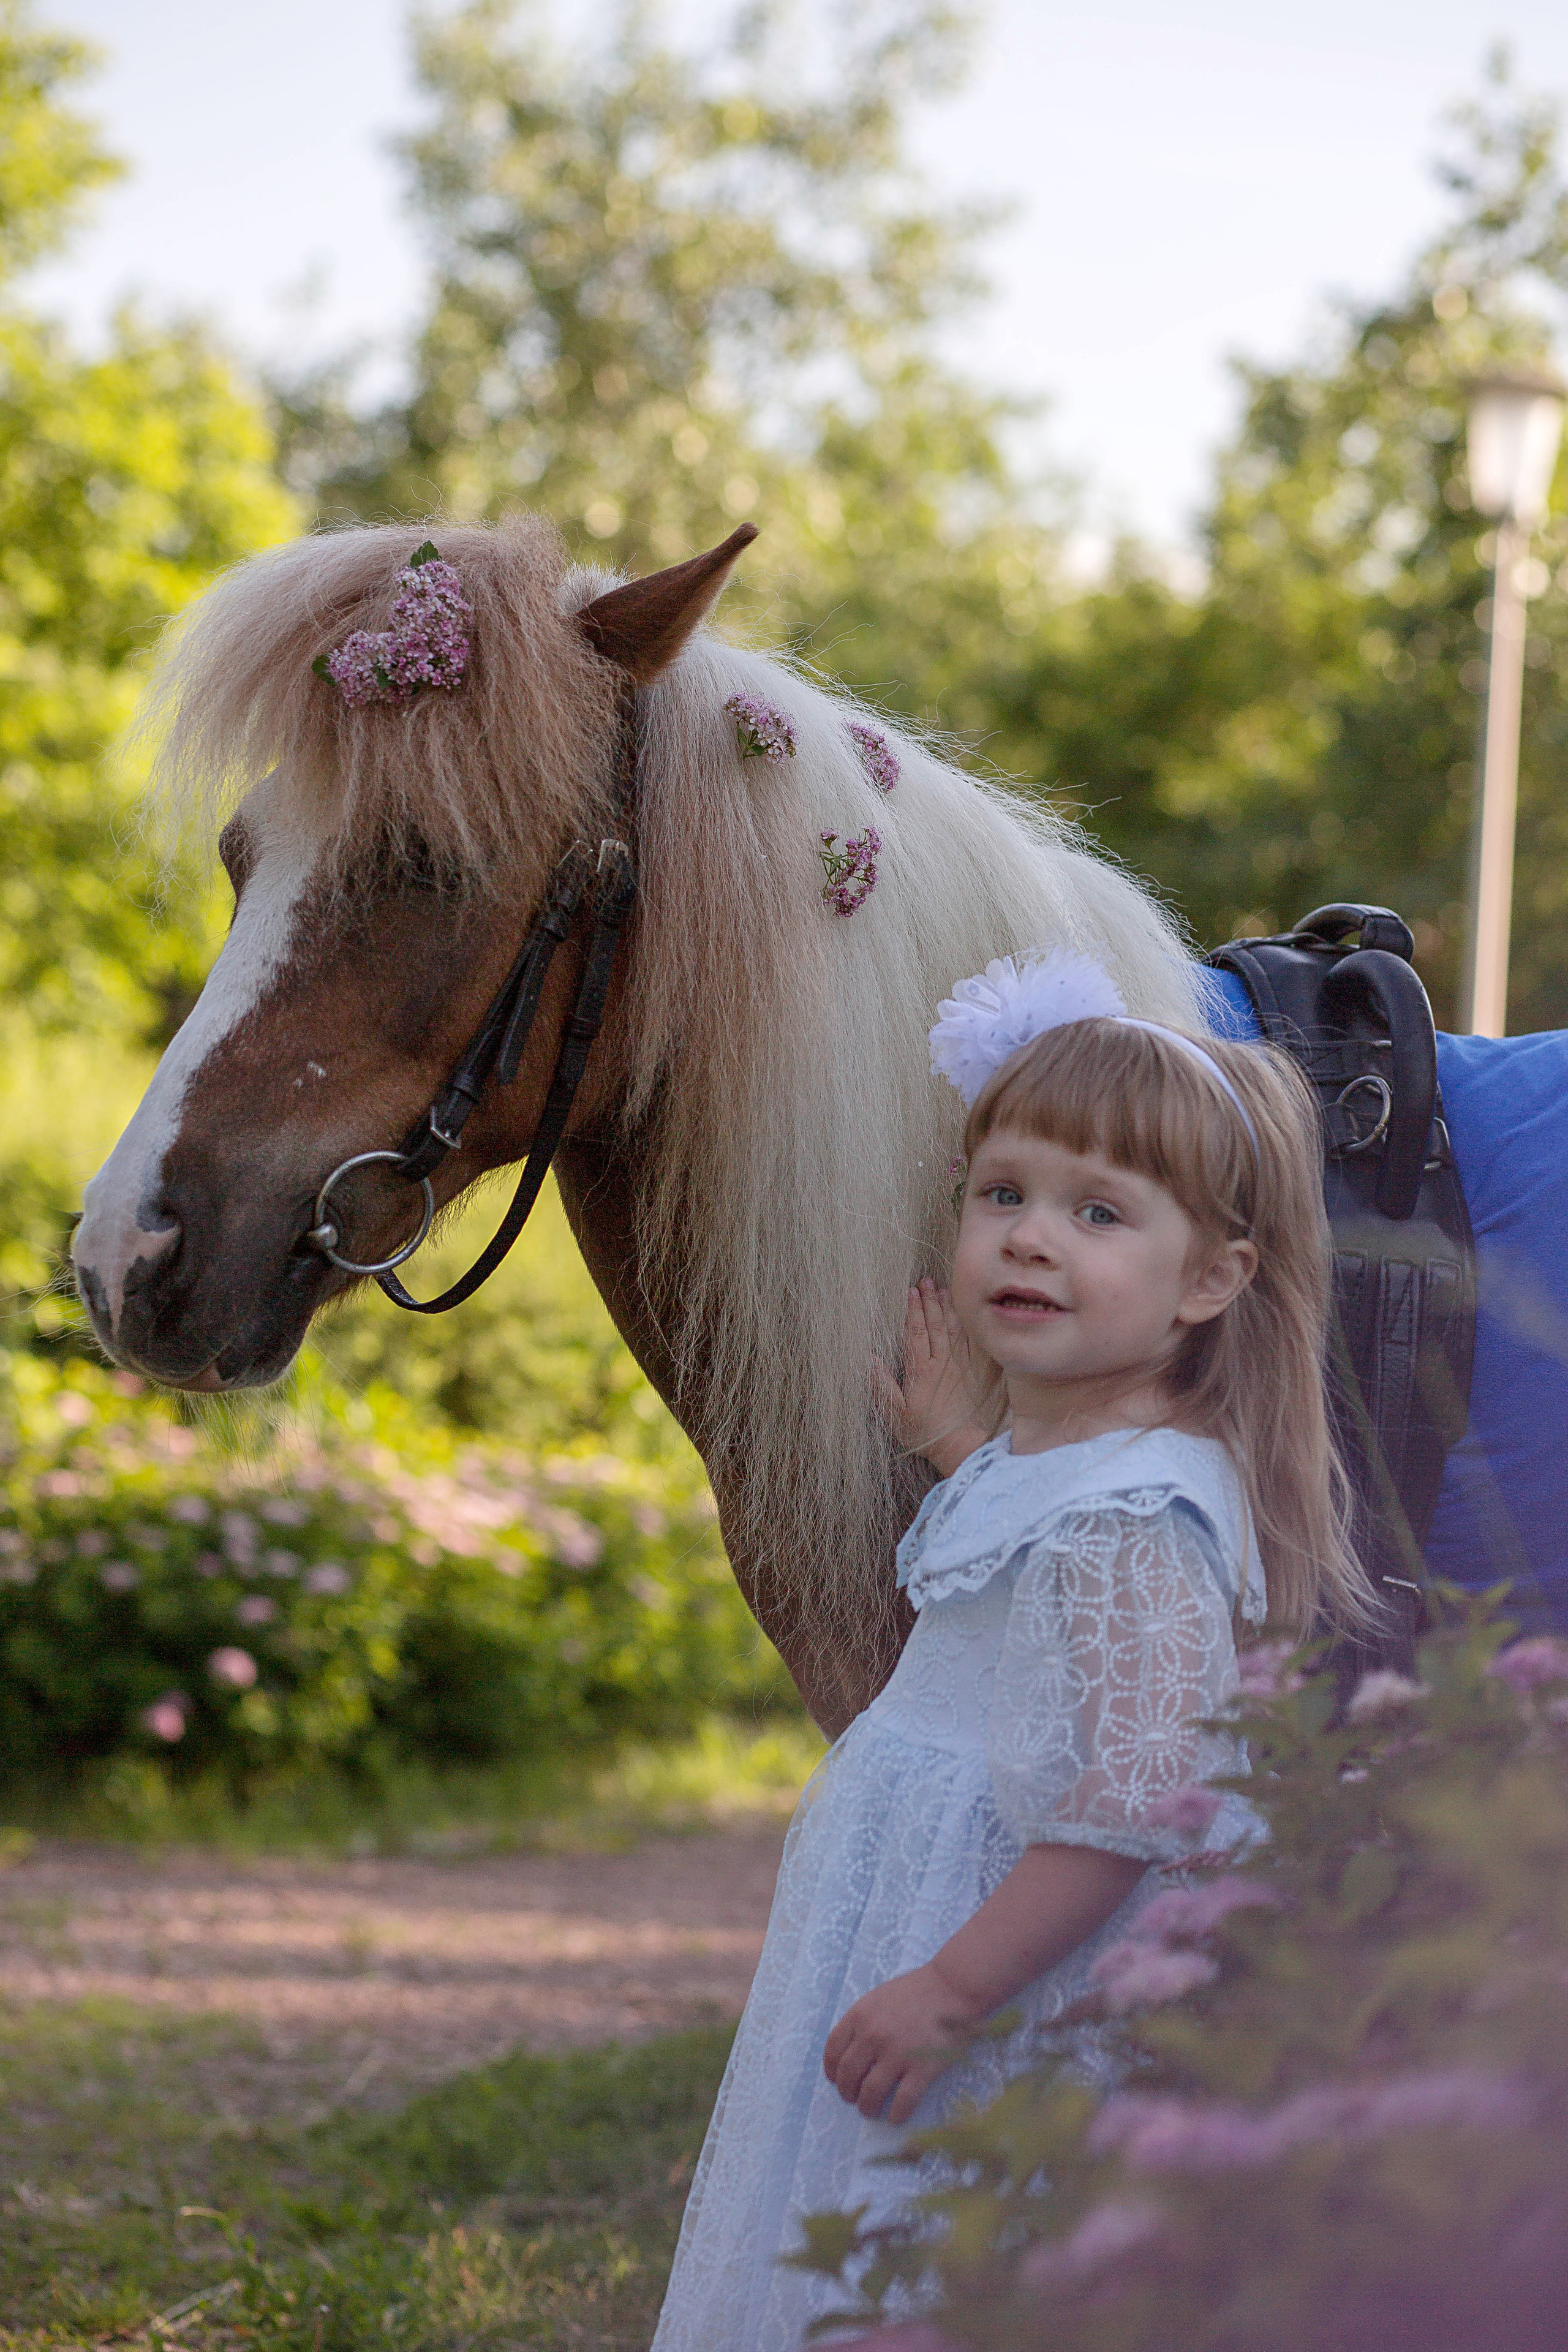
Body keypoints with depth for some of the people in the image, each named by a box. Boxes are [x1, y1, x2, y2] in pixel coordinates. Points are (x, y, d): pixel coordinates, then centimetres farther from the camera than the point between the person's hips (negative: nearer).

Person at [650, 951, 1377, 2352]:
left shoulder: (1130, 1518, -24)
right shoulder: (1044, 1453, 7)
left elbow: (1133, 1801, -29)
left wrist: (949, 1990, -26)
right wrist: (963, 1448, 21)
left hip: (1036, 1984, -10)